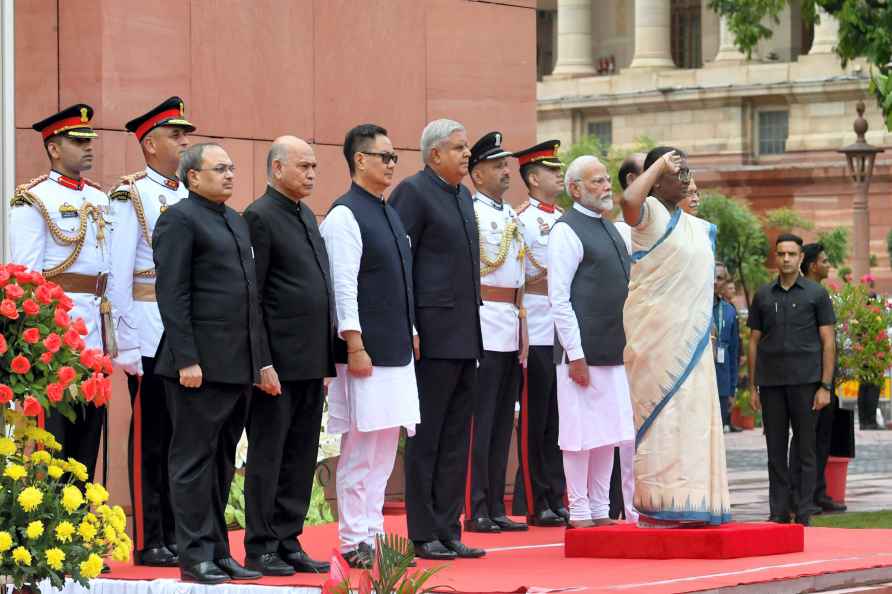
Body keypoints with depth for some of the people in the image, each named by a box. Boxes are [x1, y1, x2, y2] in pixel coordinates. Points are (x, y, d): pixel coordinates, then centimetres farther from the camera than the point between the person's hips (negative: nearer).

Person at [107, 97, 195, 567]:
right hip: (151, 332, -6)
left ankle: (175, 534, 14)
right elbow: (118, 276, -9)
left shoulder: (189, 198, 14)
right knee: (150, 439, -2)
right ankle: (149, 542, 2)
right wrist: (126, 346, -13)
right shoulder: (132, 196, -5)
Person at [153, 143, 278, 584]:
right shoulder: (179, 219, -6)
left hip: (239, 365, 8)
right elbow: (172, 295, -13)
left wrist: (263, 360, 17)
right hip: (200, 364, -8)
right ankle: (195, 557, -1)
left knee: (222, 462, 12)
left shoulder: (237, 222, 19)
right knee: (194, 460, -3)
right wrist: (186, 360, -19)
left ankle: (218, 551, 17)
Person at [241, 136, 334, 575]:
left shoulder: (307, 216, 17)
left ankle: (288, 542, 16)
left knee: (300, 457, 11)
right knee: (267, 456, -1)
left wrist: (329, 348, 15)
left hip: (312, 359, 8)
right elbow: (251, 293, -13)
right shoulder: (260, 217, -10)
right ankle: (260, 547, 4)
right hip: (279, 358, -8)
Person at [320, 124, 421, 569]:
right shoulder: (345, 215, -11)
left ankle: (373, 534, 17)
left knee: (384, 450, 11)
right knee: (360, 451, -5)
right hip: (367, 352, -9)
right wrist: (355, 346, -19)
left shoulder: (390, 214, 16)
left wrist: (410, 334, 17)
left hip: (397, 350, 9)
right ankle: (354, 542, -2)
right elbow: (343, 286, -16)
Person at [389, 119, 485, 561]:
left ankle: (448, 531, 14)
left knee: (456, 440, 10)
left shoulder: (463, 195, 17)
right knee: (425, 439, -3)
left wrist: (474, 325, 17)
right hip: (433, 337, -9)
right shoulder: (412, 193, -9)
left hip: (465, 337, 9)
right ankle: (424, 536, 2)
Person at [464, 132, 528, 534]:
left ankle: (496, 508, 13)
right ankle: (476, 511, -3)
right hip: (483, 326, -8)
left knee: (502, 424, 9)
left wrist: (522, 329, 18)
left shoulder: (511, 216, 17)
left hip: (511, 329, 8)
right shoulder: (470, 212, -7)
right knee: (480, 423, -6)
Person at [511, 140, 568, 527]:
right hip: (537, 332, -7)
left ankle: (557, 500, 14)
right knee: (534, 422, -3)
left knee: (559, 420, 9)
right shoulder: (523, 220, -5)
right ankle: (535, 505, 0)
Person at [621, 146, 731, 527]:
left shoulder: (698, 227, 17)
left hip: (691, 337, 8)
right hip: (656, 333, -8)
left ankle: (685, 504, 8)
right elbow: (628, 201, -32)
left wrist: (704, 332, 21)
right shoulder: (650, 212, -8)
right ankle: (656, 506, -8)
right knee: (660, 413, -9)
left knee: (691, 417, 6)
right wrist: (660, 164, -20)